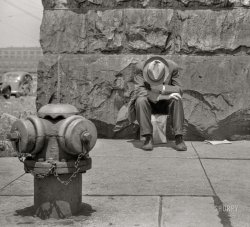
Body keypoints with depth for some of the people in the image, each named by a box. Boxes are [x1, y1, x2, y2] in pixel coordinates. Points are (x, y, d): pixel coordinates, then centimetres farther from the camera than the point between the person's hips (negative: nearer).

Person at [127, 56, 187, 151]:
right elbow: (139, 91, -28)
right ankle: (148, 138, -32)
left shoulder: (173, 67, -18)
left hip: (165, 104, 1)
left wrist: (161, 88, -34)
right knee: (141, 100, -34)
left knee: (177, 100, -31)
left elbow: (178, 90, -16)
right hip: (149, 103, -1)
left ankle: (179, 138, -30)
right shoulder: (140, 67, -22)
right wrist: (166, 96, -35)